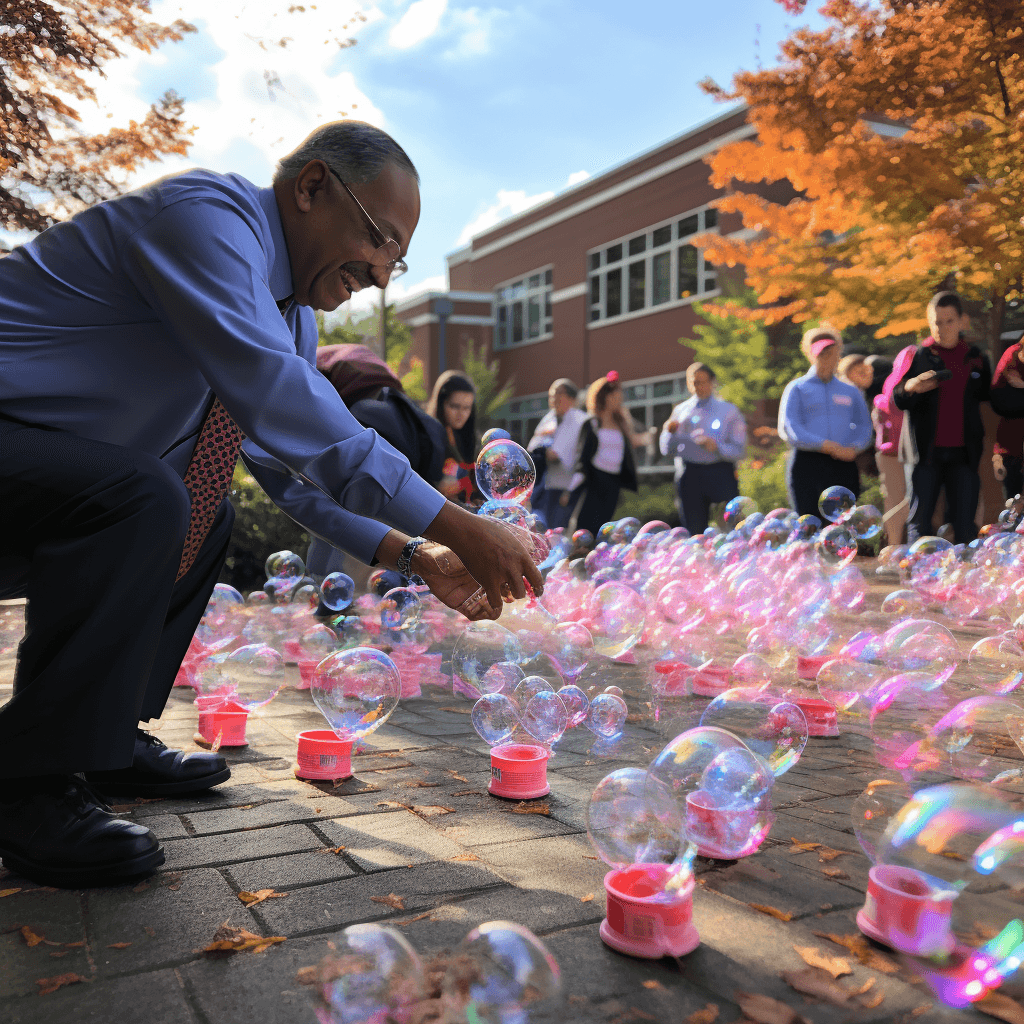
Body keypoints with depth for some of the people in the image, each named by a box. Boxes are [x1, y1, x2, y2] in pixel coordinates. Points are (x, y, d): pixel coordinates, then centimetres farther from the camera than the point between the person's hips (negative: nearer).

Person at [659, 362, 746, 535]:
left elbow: (739, 450, 0)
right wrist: (670, 432, -10)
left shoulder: (729, 410, 8)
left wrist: (717, 447, -18)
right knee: (694, 530, 4)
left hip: (720, 474, -2)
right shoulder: (681, 411, 13)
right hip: (690, 474, 2)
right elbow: (666, 450, 9)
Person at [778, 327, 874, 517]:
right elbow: (789, 430, -3)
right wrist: (827, 446, -13)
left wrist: (853, 448, -8)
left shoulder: (851, 391, 22)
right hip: (807, 464, -3)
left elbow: (864, 427, 16)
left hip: (844, 466, 3)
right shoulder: (797, 389, 9)